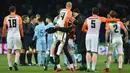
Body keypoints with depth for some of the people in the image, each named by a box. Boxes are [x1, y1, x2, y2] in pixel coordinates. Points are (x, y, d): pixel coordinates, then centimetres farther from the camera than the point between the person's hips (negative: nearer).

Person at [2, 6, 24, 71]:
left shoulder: (6, 18, 4)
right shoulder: (18, 17, 2)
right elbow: (21, 28, 1)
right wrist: (22, 36, 8)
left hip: (9, 35, 1)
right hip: (17, 35, -1)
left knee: (9, 51, 9)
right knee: (17, 51, 2)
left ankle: (10, 65, 7)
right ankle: (16, 62, -19)